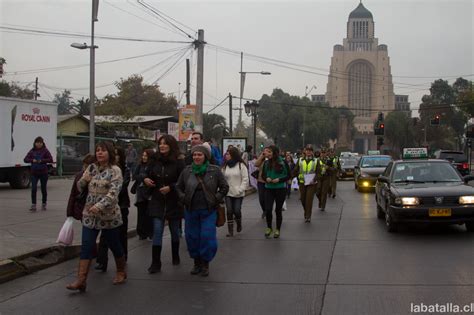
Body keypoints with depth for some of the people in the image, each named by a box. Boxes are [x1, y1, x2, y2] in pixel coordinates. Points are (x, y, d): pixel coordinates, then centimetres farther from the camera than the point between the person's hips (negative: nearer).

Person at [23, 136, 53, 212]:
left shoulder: (45, 150, -4)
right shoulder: (32, 151, 4)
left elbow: (51, 160, -10)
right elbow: (25, 159, 1)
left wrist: (42, 160, -22)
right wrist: (32, 160, -17)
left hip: (43, 172, -1)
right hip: (34, 172, 1)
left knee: (43, 189, 9)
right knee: (33, 188, -9)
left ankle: (44, 204, 23)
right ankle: (33, 205, -5)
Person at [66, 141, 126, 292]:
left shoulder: (115, 170, -11)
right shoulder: (91, 168, 7)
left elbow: (113, 193, -23)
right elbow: (80, 187, 13)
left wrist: (99, 206, -36)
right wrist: (84, 180, -10)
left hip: (109, 216, -4)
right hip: (90, 215, 4)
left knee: (114, 245, 10)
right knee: (86, 246, -4)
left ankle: (121, 272, 33)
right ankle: (81, 280, -4)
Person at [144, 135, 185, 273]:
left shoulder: (178, 162, -10)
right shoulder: (155, 160, 2)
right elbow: (148, 175, 15)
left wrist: (170, 187, -22)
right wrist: (146, 180, -6)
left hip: (173, 201, -2)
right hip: (157, 201, 2)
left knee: (174, 230, 15)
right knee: (157, 231, -6)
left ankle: (175, 257, 35)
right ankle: (155, 263, -4)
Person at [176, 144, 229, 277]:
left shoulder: (214, 170, -2)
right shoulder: (187, 171, 3)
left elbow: (224, 187, 4)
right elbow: (179, 187, 14)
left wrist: (216, 199, -4)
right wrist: (184, 198, 1)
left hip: (208, 211, -2)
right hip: (191, 210, 2)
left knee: (207, 237, -6)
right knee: (192, 237, 7)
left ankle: (205, 263, 12)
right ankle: (196, 262, 24)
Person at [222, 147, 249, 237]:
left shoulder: (241, 165, -3)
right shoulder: (225, 166, 11)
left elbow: (245, 179, -6)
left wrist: (240, 190, -13)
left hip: (238, 194, -3)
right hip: (228, 193, 3)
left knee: (237, 211, -7)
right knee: (229, 211, -3)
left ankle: (239, 224, 25)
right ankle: (230, 231, 4)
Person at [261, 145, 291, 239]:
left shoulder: (283, 163, -6)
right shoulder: (266, 163, 4)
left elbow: (288, 175, -2)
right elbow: (263, 175, 13)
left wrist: (279, 179, -16)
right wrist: (266, 178, -9)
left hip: (280, 189, -2)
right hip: (269, 189, 2)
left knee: (278, 210, 6)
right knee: (268, 209, -7)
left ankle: (277, 230, 22)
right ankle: (269, 228, 16)